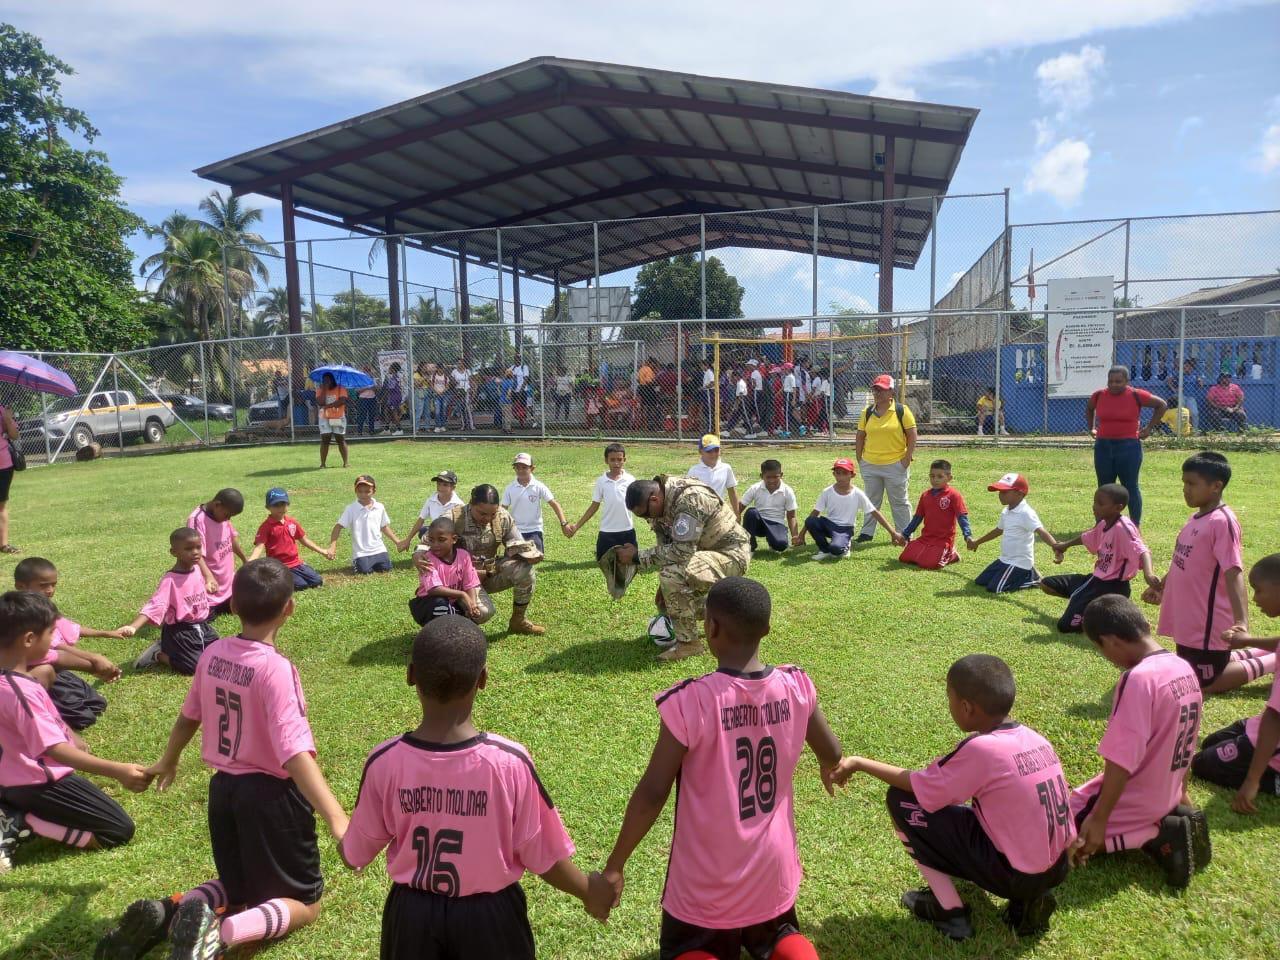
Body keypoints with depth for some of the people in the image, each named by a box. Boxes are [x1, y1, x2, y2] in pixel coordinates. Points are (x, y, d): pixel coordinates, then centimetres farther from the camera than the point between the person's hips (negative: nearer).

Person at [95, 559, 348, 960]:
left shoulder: (213, 654, -4)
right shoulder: (275, 669, -25)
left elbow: (188, 717, 13)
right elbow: (294, 753, -32)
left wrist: (168, 762, 33)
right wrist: (336, 817, -36)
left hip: (223, 789, 7)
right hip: (271, 794, -7)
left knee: (239, 889, 28)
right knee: (305, 904, 9)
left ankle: (167, 912, 2)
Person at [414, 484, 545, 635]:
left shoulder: (503, 518, -7)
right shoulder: (453, 519, -19)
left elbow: (516, 544, -1)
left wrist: (531, 553, -25)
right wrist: (418, 556, -35)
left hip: (491, 573, 4)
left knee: (526, 570, -23)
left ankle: (518, 621, 2)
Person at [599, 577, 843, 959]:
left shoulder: (689, 702, -26)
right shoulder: (797, 686, -13)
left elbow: (652, 793, -20)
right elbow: (832, 755, 4)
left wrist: (614, 865, -6)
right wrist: (827, 768, 28)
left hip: (709, 881, -4)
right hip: (773, 868, 4)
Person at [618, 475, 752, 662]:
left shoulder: (689, 499, -30)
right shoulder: (662, 500, -2)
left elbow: (681, 551, -34)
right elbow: (666, 545, 6)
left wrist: (637, 556, -28)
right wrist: (664, 587, -1)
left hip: (732, 553, -10)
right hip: (706, 552, 10)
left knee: (672, 576, -31)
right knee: (666, 600, 12)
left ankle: (688, 642, -14)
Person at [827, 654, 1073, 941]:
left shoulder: (980, 749, -22)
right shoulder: (1033, 737, 0)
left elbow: (918, 786, -11)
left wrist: (858, 763, -1)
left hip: (1016, 876, -7)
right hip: (1059, 868, 8)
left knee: (902, 801, -3)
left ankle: (950, 912, 7)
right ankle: (1027, 898, 14)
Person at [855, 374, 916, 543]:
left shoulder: (902, 410, -5)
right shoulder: (867, 412, 5)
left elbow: (912, 435, -6)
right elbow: (860, 436, 9)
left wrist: (908, 457, -11)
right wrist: (859, 459, 4)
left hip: (895, 464, -4)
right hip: (870, 464, 4)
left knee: (899, 501, 7)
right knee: (871, 501, 15)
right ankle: (867, 532, 24)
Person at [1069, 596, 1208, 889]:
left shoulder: (1138, 678, -28)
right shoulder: (1184, 668, -1)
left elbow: (1122, 760, -28)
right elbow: (1182, 740, 11)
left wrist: (1099, 819, -20)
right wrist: (1179, 793, 23)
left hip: (1134, 802, -9)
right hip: (1166, 794, 9)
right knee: (1077, 798, 28)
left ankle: (1157, 837, -5)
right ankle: (1170, 820, 10)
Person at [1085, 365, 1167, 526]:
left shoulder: (1136, 395, -7)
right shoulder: (1098, 396, 3)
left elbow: (1162, 405, 5)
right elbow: (1089, 408, 25)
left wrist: (1149, 428, 1)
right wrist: (1091, 428, 15)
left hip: (1129, 447, -3)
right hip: (1103, 446, 4)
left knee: (1130, 487, 2)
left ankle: (1136, 525, 12)